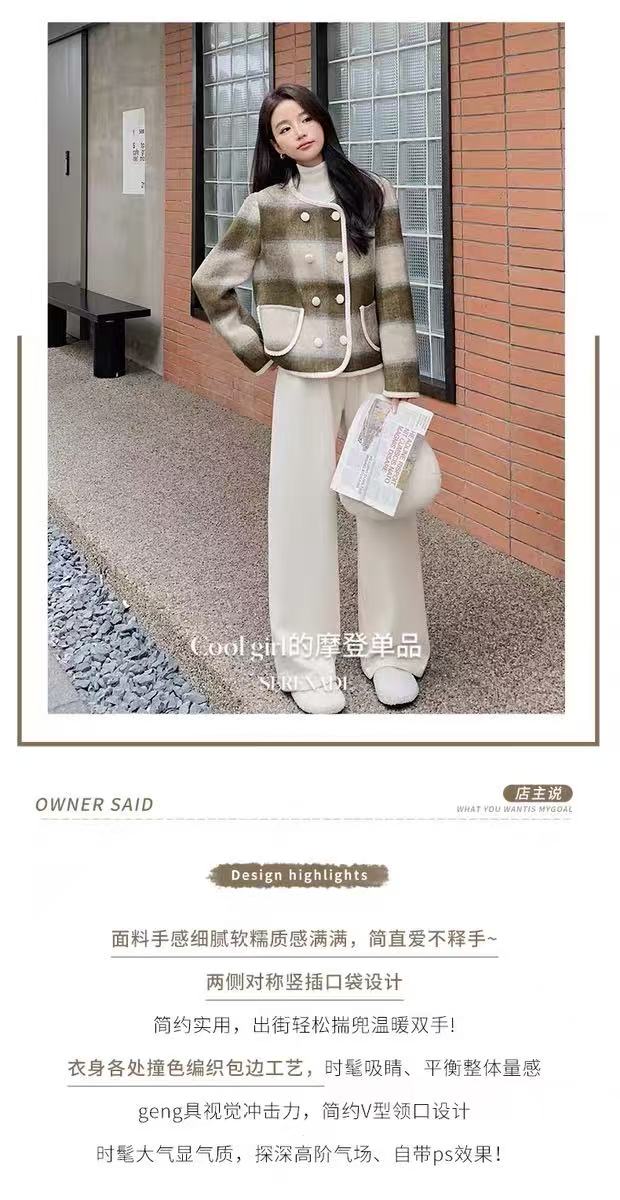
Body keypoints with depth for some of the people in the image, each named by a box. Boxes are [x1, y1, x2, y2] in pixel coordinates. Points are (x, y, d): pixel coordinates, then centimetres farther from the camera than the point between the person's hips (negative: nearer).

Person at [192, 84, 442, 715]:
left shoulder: (374, 195, -1)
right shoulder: (266, 207, -1)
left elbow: (394, 295, -4)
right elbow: (211, 282, 7)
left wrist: (400, 393, -8)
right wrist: (255, 351, 1)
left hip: (371, 373, 1)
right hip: (304, 380, -1)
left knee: (386, 509, 4)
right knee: (304, 511, 2)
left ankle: (390, 650, 17)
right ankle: (308, 663, 11)